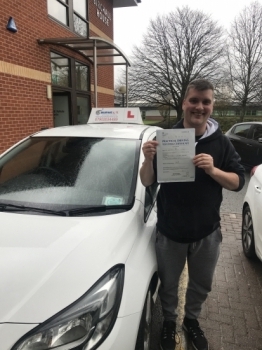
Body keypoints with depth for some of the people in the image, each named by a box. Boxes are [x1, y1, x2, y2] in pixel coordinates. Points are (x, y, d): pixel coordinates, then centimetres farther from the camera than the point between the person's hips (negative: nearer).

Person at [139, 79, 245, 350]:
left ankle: (191, 320, 50)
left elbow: (238, 182, -6)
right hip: (169, 231, -1)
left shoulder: (221, 143, -4)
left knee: (201, 284, 22)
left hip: (207, 232, 2)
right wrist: (149, 160, -29)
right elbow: (147, 182, -8)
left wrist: (213, 170, -25)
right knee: (169, 284, 19)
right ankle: (169, 322, 46)